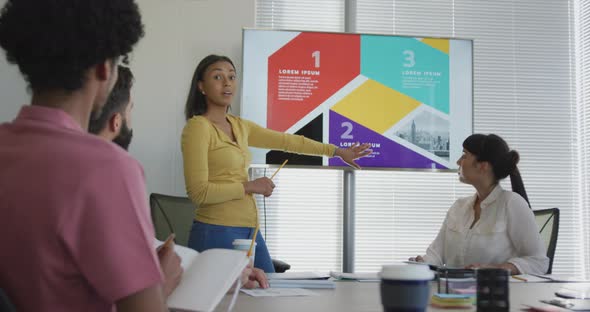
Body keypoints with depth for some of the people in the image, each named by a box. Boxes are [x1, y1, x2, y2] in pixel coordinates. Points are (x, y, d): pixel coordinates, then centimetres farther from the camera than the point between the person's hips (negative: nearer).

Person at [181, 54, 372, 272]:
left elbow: (287, 141, 21)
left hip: (249, 231, 8)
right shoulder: (198, 126, -10)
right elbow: (199, 192, -17)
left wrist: (338, 151, 26)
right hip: (217, 233, -7)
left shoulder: (239, 126, 13)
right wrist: (250, 186, -10)